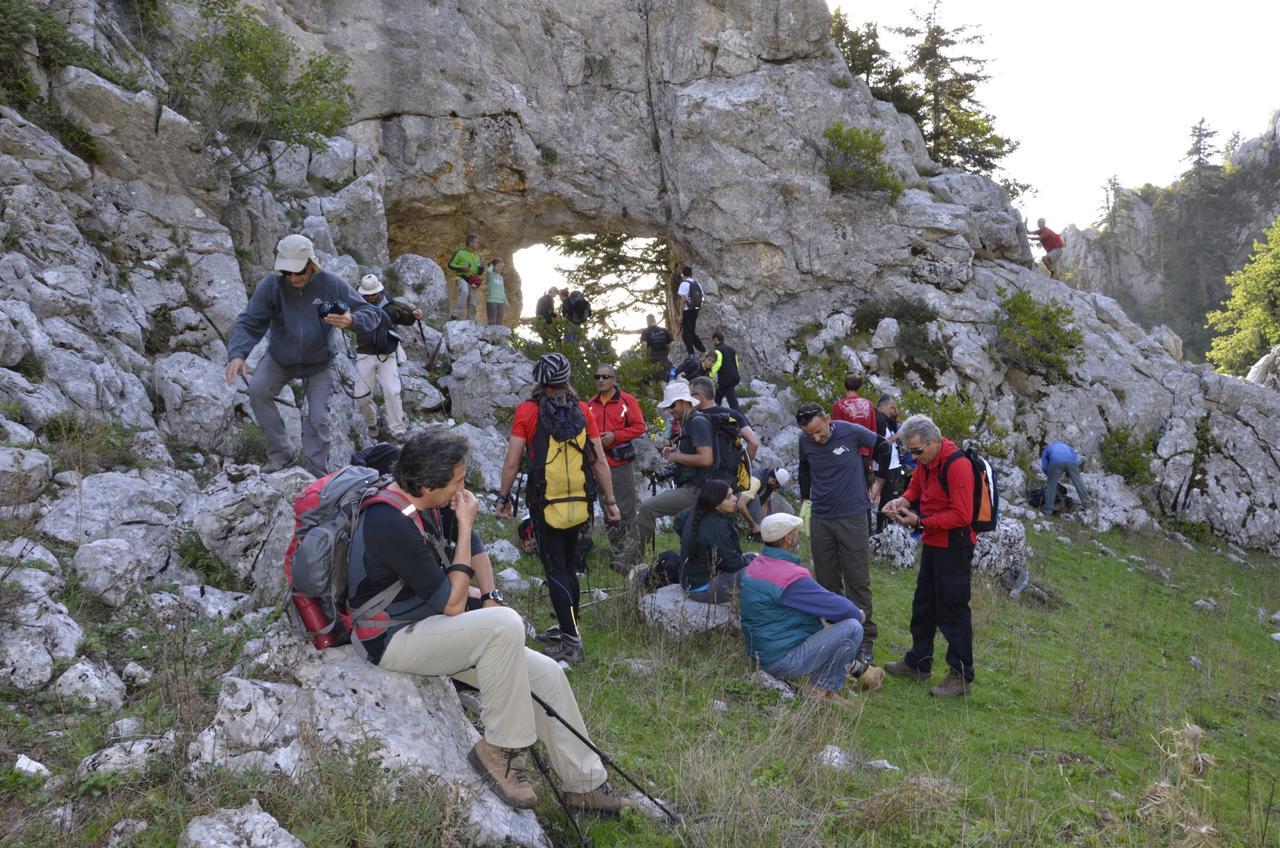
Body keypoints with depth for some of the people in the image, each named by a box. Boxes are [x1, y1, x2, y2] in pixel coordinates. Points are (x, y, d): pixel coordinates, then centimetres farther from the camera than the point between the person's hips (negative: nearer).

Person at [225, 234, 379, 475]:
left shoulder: (332, 284, -20)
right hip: (280, 358, 1)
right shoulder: (271, 285, -21)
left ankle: (317, 475, 7)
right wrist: (237, 354, -38)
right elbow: (249, 322, -20)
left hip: (319, 364, -1)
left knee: (318, 419, -8)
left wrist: (350, 321, -40)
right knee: (257, 390, -21)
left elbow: (371, 315, -16)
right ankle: (280, 453, -6)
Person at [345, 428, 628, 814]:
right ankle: (499, 749, -14)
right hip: (395, 641, -9)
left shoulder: (410, 507, 5)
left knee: (545, 672, -4)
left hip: (425, 628, 9)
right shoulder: (390, 523, -25)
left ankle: (586, 784, 9)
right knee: (504, 624, -32)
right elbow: (452, 604, -20)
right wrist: (465, 526, -17)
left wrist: (484, 598, 4)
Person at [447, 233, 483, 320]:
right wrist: (461, 268, -13)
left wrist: (482, 267, 2)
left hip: (473, 281, 6)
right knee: (464, 292, -35)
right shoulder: (460, 252, 2)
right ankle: (456, 314, -35)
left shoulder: (477, 256, 19)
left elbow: (479, 272, 25)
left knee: (472, 304, 0)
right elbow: (450, 265, 2)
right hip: (462, 278, -6)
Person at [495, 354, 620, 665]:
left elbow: (512, 462, -6)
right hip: (579, 504, 4)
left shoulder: (527, 411, -6)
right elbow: (599, 461, 3)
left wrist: (503, 497, 6)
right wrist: (610, 500, 10)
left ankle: (571, 642, -4)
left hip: (545, 504, -4)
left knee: (555, 569, 0)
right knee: (568, 565, 18)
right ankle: (568, 629, 28)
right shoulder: (583, 411, 3)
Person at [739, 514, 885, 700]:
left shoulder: (753, 566, 5)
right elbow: (838, 608, -17)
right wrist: (859, 614, 5)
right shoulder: (790, 577, -26)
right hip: (783, 661, -10)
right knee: (852, 628, -14)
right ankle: (824, 688, 0)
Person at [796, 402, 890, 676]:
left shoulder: (851, 432, -13)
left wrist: (878, 483, 9)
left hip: (852, 517, -3)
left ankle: (864, 643, 5)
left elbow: (883, 448, 5)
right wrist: (806, 500, 17)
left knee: (857, 582, -2)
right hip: (820, 520, 4)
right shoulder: (805, 441, -2)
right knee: (826, 582, 9)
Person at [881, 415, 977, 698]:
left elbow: (961, 516, -26)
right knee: (923, 605, 19)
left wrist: (920, 522, -25)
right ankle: (919, 663, 33)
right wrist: (903, 501, -3)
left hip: (954, 547, -9)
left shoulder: (957, 465, -24)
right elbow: (915, 487, 19)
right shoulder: (926, 462, 3)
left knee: (952, 610, -1)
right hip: (932, 544, 9)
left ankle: (962, 676, 11)